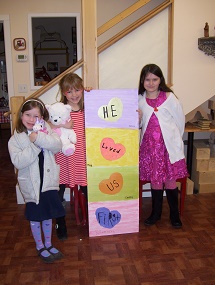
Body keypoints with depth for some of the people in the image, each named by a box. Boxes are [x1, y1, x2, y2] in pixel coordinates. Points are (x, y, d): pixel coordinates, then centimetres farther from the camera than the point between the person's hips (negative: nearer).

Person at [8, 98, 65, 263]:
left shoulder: (46, 131, -1)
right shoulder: (15, 139, -7)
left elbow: (57, 146, -18)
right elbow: (18, 162, -20)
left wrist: (39, 138, -27)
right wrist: (33, 145, -25)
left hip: (49, 181, 2)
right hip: (31, 183, -2)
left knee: (48, 215, 16)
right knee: (35, 217, 13)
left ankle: (48, 244, 37)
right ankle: (40, 247, 33)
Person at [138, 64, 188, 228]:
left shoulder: (170, 98, -5)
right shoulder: (140, 100, 5)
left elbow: (180, 121, 2)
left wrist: (173, 139, 8)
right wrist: (137, 119, -7)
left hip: (168, 145, -3)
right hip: (149, 145, 3)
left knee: (170, 180, 3)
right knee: (155, 179, 9)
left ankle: (175, 214, 21)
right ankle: (156, 213, 26)